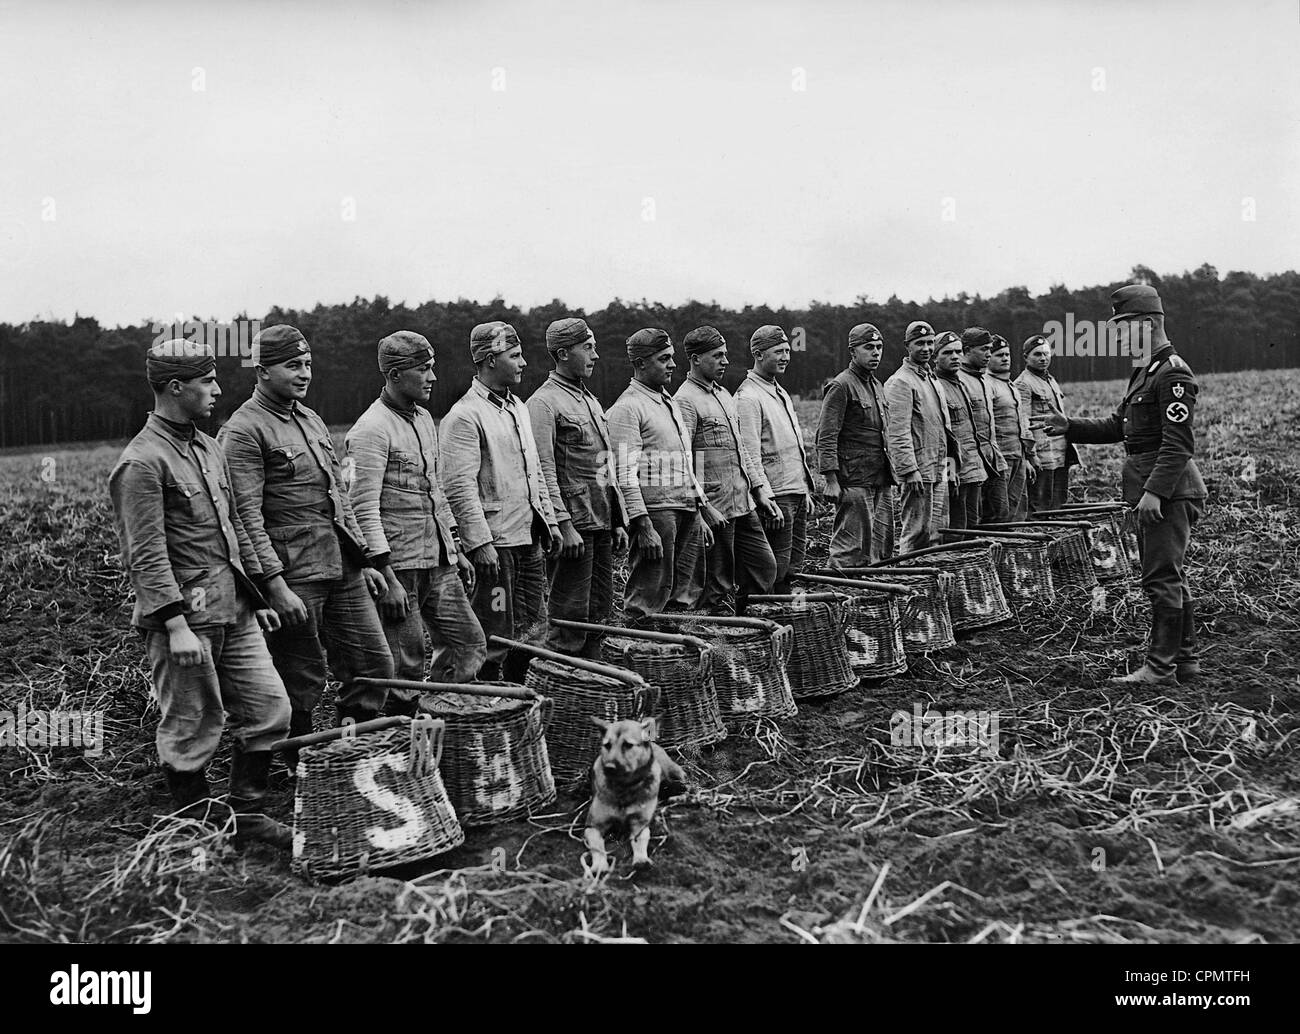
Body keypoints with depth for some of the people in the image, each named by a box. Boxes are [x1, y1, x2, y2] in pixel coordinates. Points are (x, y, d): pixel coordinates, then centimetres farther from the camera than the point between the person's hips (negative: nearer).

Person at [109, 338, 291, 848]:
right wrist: (176, 625, -22)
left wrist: (258, 595, 19)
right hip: (184, 612, -8)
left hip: (233, 609, 8)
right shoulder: (142, 462, -13)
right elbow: (146, 556, -17)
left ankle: (245, 813, 20)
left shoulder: (209, 448, 14)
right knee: (192, 729, 3)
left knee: (270, 706, 7)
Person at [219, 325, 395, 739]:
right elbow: (247, 515, -16)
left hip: (342, 566, 8)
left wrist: (366, 559, 16)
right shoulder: (243, 431, -10)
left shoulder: (312, 421, 17)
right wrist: (275, 584, -21)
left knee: (375, 664, 8)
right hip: (293, 572, -8)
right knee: (302, 682, 0)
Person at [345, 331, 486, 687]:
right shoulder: (371, 430, -14)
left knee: (470, 644, 8)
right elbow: (364, 508, -18)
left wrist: (455, 548, 20)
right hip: (399, 563, -8)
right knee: (405, 664, 0)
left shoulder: (424, 419, 13)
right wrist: (386, 577, -21)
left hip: (438, 561, 8)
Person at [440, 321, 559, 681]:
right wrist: (480, 542, -21)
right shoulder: (464, 415, -12)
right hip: (496, 542, -8)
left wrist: (548, 520, 17)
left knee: (533, 628, 13)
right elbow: (460, 487, -17)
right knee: (495, 636, -1)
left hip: (529, 537, 8)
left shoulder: (518, 407, 15)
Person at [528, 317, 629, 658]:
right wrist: (564, 525, -21)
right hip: (575, 525, -9)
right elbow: (544, 472, -16)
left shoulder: (591, 400, 19)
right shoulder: (544, 402, -9)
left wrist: (618, 521, 18)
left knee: (599, 614, 12)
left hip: (602, 524, 9)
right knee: (571, 617, -5)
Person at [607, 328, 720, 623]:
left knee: (680, 596, 12)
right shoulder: (627, 408, -9)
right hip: (655, 511, -9)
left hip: (685, 511, 9)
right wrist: (643, 526, -22)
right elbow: (625, 473, -16)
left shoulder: (669, 402, 20)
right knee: (648, 597, -7)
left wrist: (700, 515, 22)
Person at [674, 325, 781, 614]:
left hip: (744, 504, 9)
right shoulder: (685, 400, -12)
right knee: (718, 588, 0)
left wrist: (762, 491, 15)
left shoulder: (724, 395, 16)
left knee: (765, 568, 12)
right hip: (715, 510, -9)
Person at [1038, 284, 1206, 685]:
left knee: (1162, 578, -7)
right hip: (1155, 491, 11)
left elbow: (1178, 443, -22)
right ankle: (1184, 659, 23)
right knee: (1171, 577, 15)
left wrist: (1155, 491, -26)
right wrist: (1069, 427, 10)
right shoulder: (1145, 373, 18)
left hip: (1169, 491, -11)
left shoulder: (1173, 373, -15)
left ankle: (1160, 667, -2)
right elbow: (1117, 426, 20)